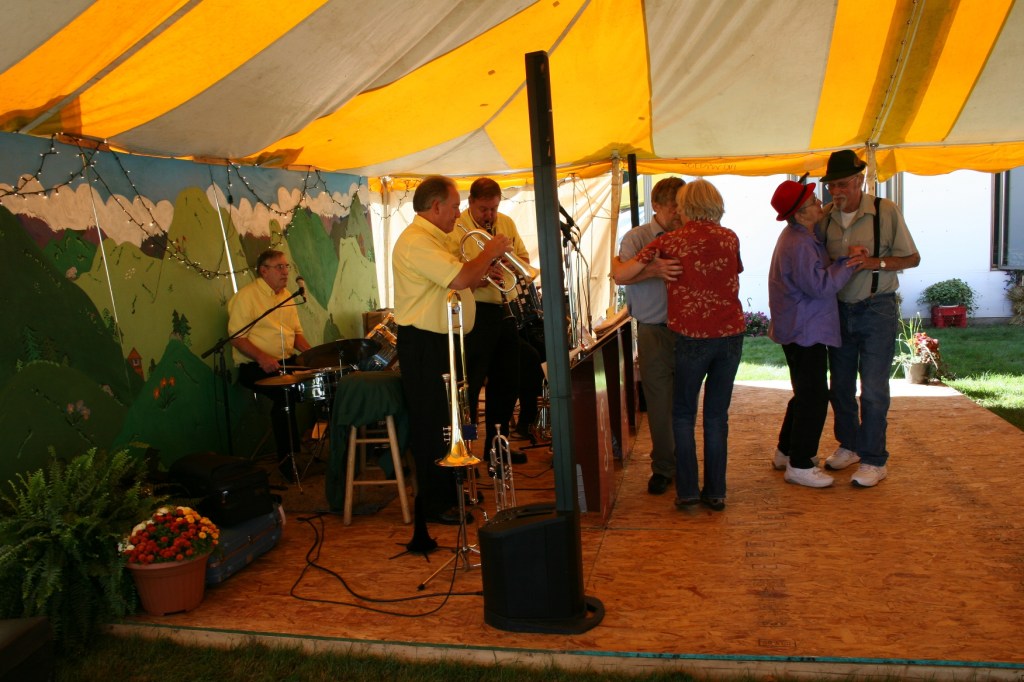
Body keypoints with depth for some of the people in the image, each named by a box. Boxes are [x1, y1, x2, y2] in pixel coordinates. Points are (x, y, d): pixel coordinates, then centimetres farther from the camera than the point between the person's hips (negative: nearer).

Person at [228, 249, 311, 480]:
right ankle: (287, 460, -21)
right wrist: (262, 357, -30)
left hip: (288, 361, 7)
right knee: (285, 394, -32)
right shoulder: (246, 296, -8)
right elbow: (237, 338, -15)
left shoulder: (286, 296, 17)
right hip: (255, 366, -7)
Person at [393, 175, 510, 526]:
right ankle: (434, 503, 9)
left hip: (446, 342, 11)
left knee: (450, 420, 19)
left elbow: (456, 282, 23)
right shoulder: (416, 241, -19)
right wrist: (490, 252, -12)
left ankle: (452, 490, 33)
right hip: (426, 345, -11)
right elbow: (460, 278, -28)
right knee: (433, 425, -2)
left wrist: (485, 267, 11)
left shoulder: (434, 239, 17)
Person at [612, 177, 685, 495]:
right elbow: (620, 274, -16)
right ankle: (662, 466, 17)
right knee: (659, 402, 2)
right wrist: (654, 269, -32)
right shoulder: (638, 237, -1)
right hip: (654, 331, -2)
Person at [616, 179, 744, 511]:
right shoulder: (730, 238, 5)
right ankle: (715, 492, 16)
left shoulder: (669, 241, -3)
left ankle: (687, 489, 9)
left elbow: (623, 274, -6)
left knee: (684, 414, 12)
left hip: (692, 337, -3)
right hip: (731, 333, 3)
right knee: (717, 415, 12)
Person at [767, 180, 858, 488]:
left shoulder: (802, 237, 11)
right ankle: (799, 465, 5)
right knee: (813, 397, -4)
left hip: (801, 330, 11)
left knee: (806, 393, 20)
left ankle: (786, 451, 32)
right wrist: (849, 262, -16)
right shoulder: (798, 245, -23)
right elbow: (821, 286, -25)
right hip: (805, 332, -11)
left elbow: (818, 274, 15)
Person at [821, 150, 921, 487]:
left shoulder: (886, 211, -10)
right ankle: (849, 445, 32)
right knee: (840, 386, 14)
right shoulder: (825, 216, 1)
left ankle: (873, 460, 10)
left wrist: (876, 262, -20)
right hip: (838, 309, 5)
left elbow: (911, 258, -5)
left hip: (876, 309, -4)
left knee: (873, 390, -2)